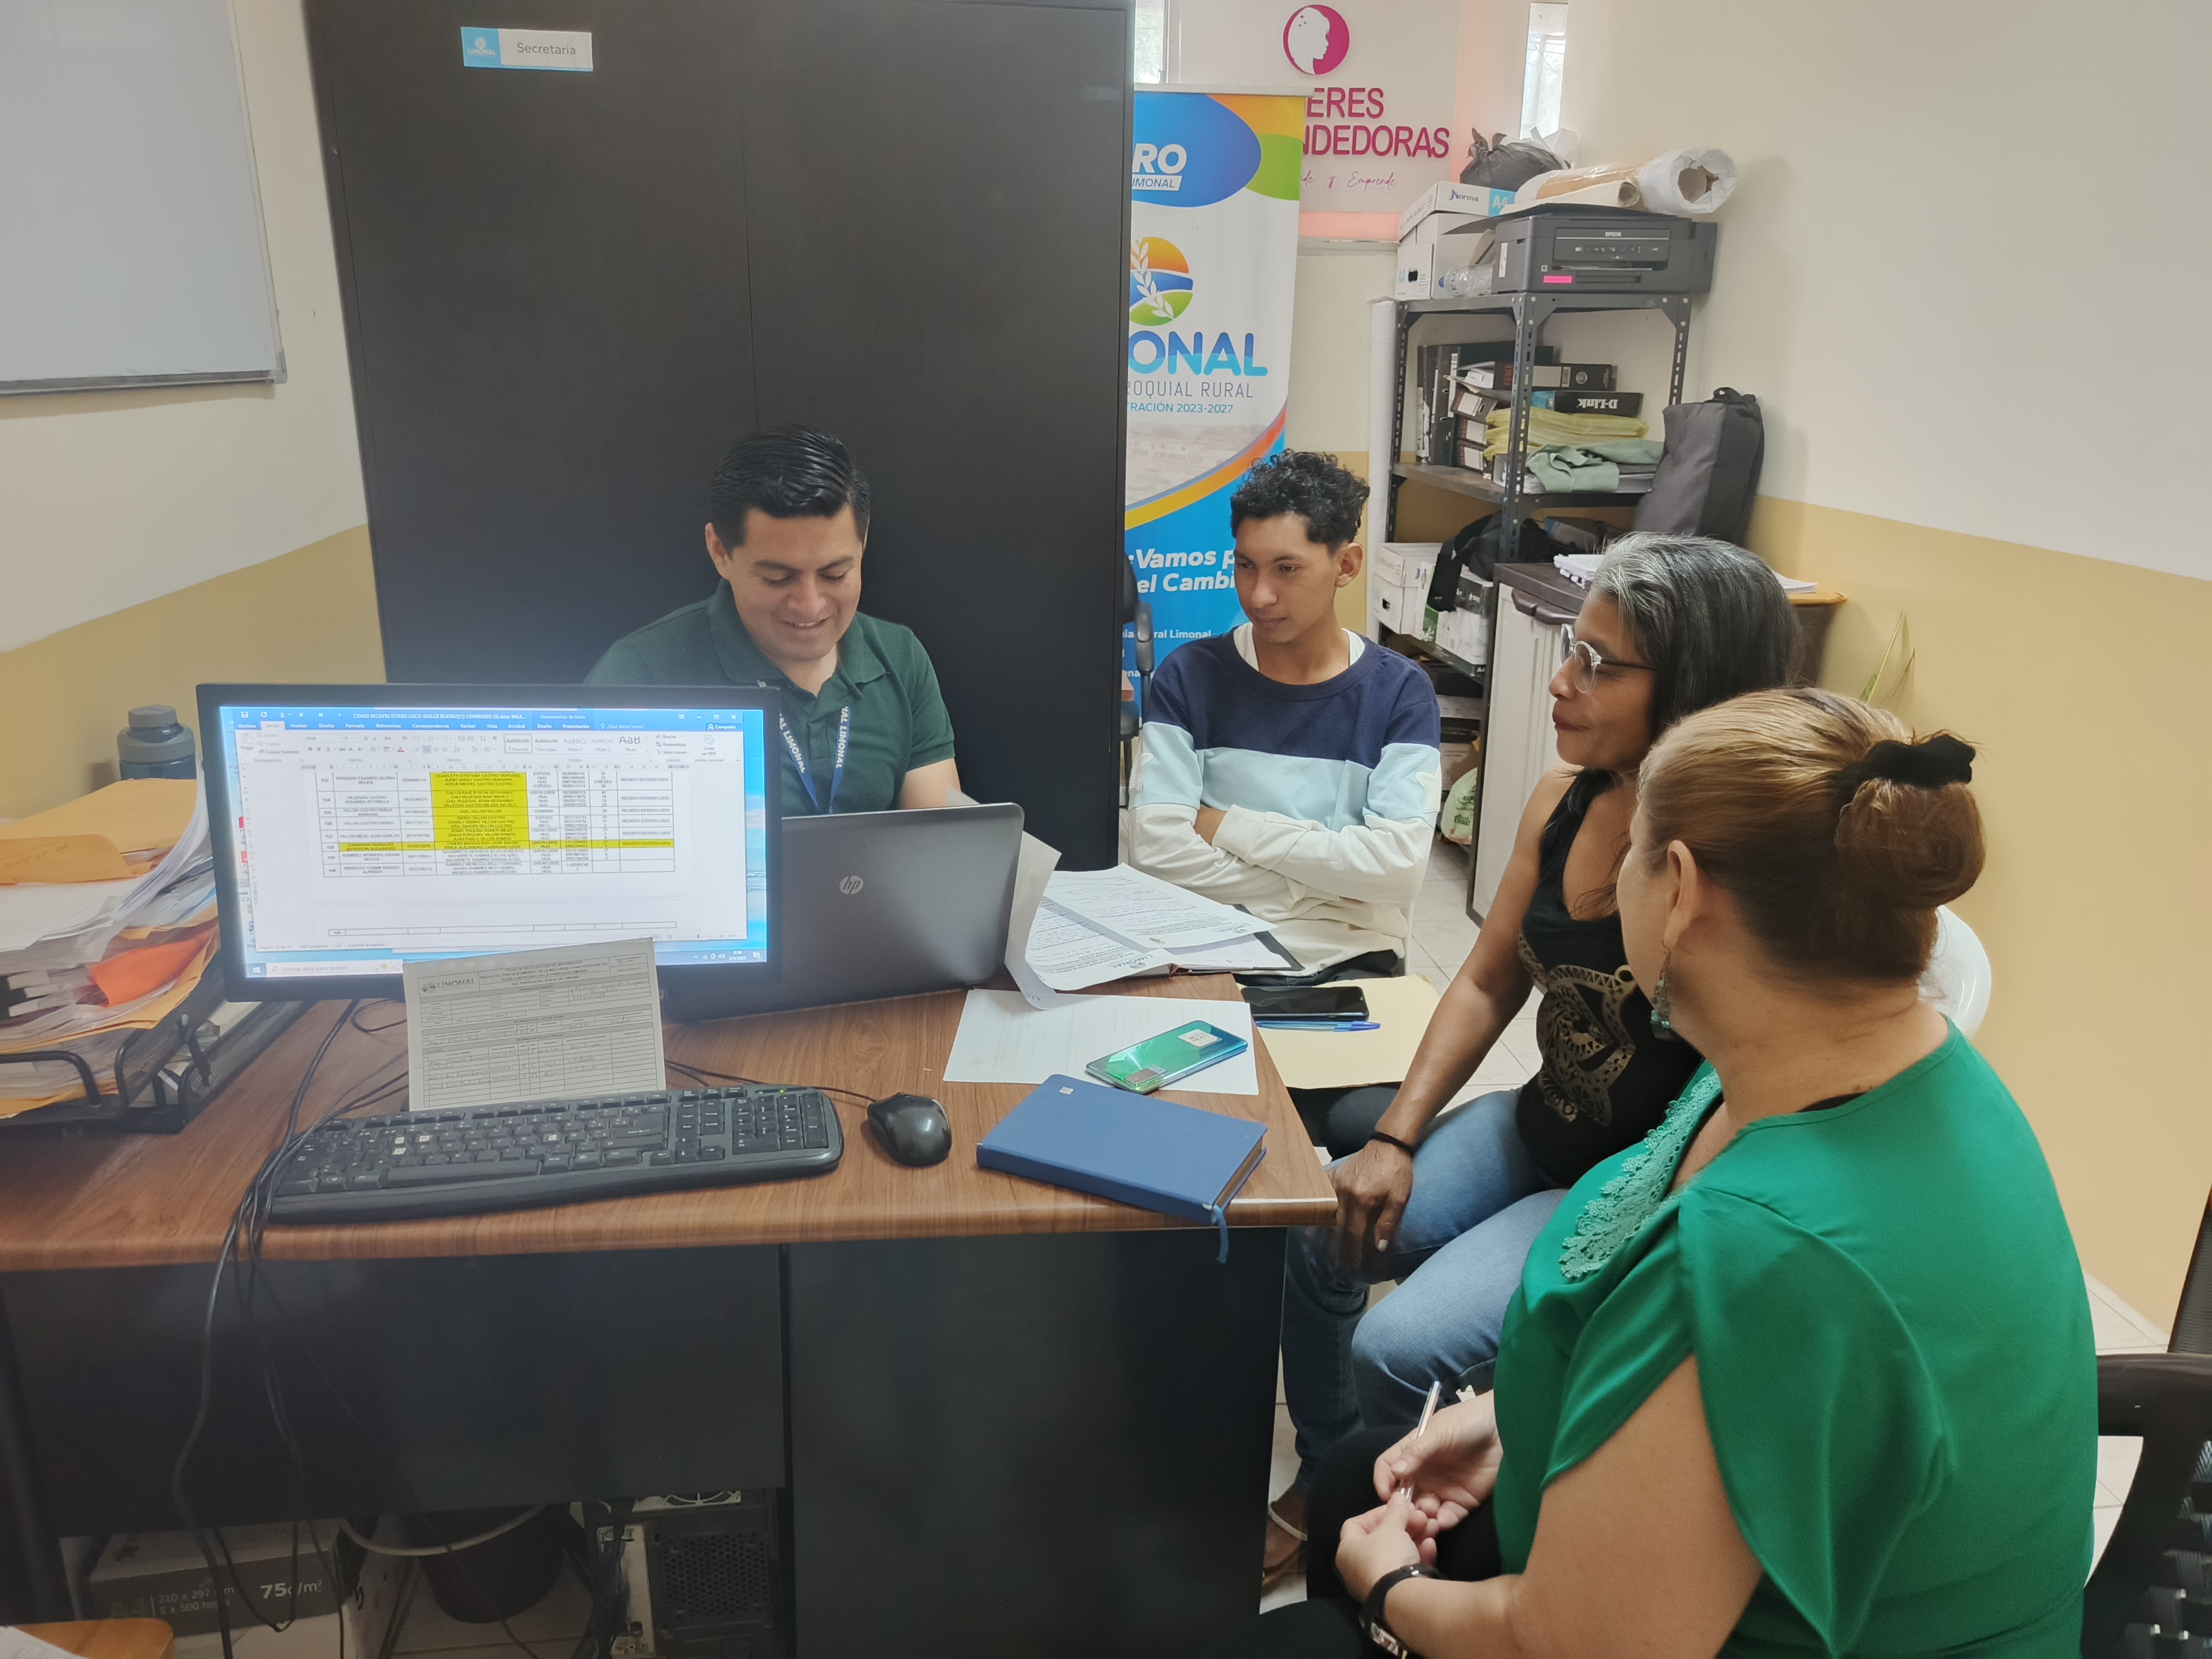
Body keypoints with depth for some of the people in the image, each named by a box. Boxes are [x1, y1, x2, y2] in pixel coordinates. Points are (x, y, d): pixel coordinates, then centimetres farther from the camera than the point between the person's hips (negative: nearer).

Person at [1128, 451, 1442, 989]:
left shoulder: (1399, 692, 2)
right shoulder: (1189, 677, 2)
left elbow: (1399, 864, -11)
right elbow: (1157, 848, -10)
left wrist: (1230, 826, -9)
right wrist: (1325, 883, -10)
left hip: (1349, 963, 0)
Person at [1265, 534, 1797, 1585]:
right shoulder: (1566, 800, -4)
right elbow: (1488, 984, 6)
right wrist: (1396, 1139, -1)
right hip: (1537, 1131, 7)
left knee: (1401, 1351, -17)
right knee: (1321, 1235, -1)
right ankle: (1323, 1485, 26)